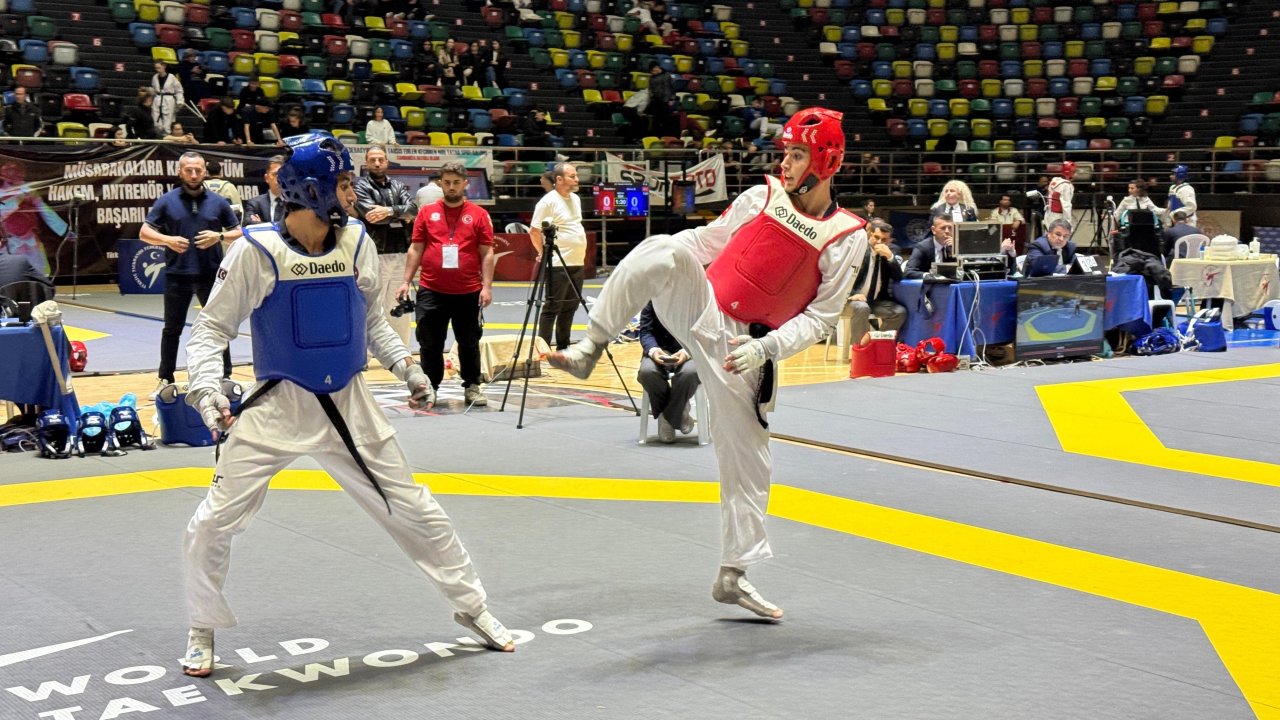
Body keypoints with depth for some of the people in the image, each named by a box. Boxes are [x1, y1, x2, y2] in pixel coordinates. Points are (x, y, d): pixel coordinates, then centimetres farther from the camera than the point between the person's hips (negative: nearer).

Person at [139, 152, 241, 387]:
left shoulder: (218, 202, 4)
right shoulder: (167, 201, 2)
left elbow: (238, 233, 9)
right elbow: (144, 233, 3)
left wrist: (219, 237, -12)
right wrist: (167, 239, -15)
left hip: (211, 274, 1)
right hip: (176, 275, 0)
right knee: (172, 329, 8)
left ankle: (225, 377, 15)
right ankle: (165, 379, 18)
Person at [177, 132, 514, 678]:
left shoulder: (355, 242, -1)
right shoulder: (256, 251, -13)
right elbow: (211, 327, -5)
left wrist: (405, 366, 0)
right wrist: (206, 387, -21)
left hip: (349, 406, 3)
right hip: (276, 407, -3)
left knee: (415, 511, 8)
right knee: (210, 527, -6)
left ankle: (471, 607, 27)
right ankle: (203, 633, 20)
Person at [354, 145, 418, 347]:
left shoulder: (398, 186, 14)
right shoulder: (360, 186, 1)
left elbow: (413, 210, -2)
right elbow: (370, 213, -15)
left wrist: (389, 211, -18)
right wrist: (401, 215, -8)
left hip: (400, 255, 5)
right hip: (375, 255, -5)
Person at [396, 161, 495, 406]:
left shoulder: (479, 214, 3)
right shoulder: (427, 212, 7)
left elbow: (487, 253, 1)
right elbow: (415, 249, 8)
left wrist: (487, 286, -7)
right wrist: (406, 282, 2)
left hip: (468, 293, -1)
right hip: (431, 292, 1)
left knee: (469, 343, 9)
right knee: (430, 344, 5)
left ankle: (472, 387, 21)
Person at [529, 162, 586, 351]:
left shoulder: (576, 199, 13)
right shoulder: (548, 201, -13)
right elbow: (534, 231, -11)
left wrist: (580, 255, 16)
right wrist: (544, 253, -11)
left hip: (577, 264, 8)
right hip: (558, 265, -8)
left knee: (570, 307, 12)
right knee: (552, 308, -6)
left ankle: (562, 348, 20)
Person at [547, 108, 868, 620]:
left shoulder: (847, 239, -3)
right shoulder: (762, 197, 4)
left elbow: (820, 316, -6)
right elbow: (706, 240, 13)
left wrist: (766, 347, -20)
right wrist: (638, 270, 3)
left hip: (740, 347, 0)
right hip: (698, 307, 1)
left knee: (746, 453, 4)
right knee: (663, 251, -30)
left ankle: (733, 575, 20)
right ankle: (589, 349, -22)